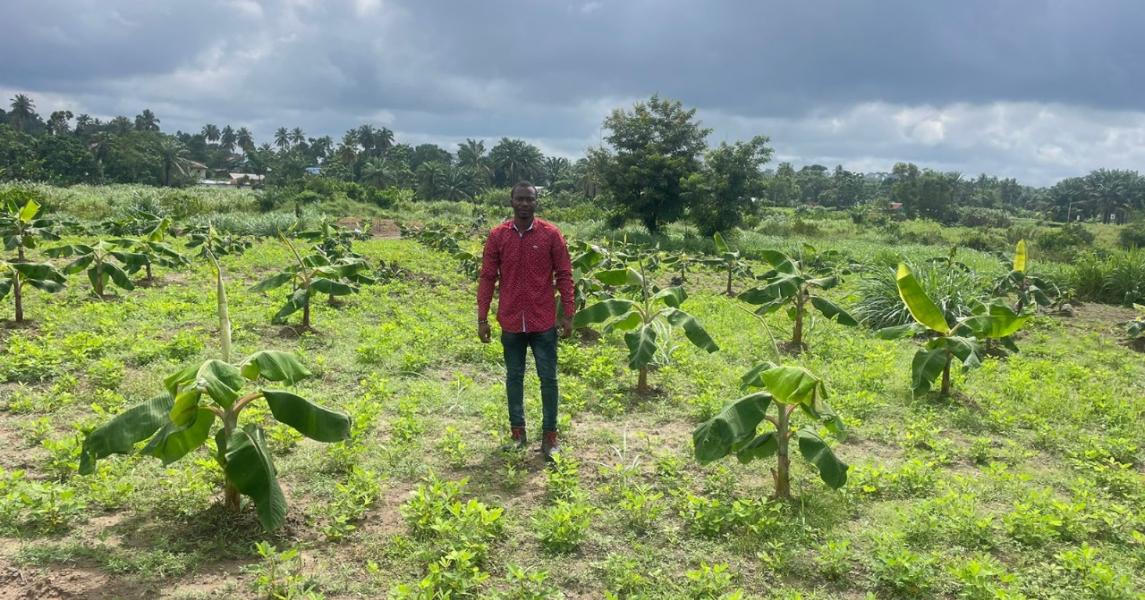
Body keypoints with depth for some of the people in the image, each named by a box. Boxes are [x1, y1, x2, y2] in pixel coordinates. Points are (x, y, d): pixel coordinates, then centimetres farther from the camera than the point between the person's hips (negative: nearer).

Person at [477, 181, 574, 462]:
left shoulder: (551, 234, -4)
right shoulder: (497, 235, 0)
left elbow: (564, 276, -1)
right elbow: (487, 278, 3)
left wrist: (568, 315, -4)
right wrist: (482, 318, 0)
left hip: (544, 322, -1)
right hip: (511, 322, 2)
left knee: (548, 378, 4)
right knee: (514, 377, 11)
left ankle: (550, 436, 13)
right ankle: (518, 432, 24)